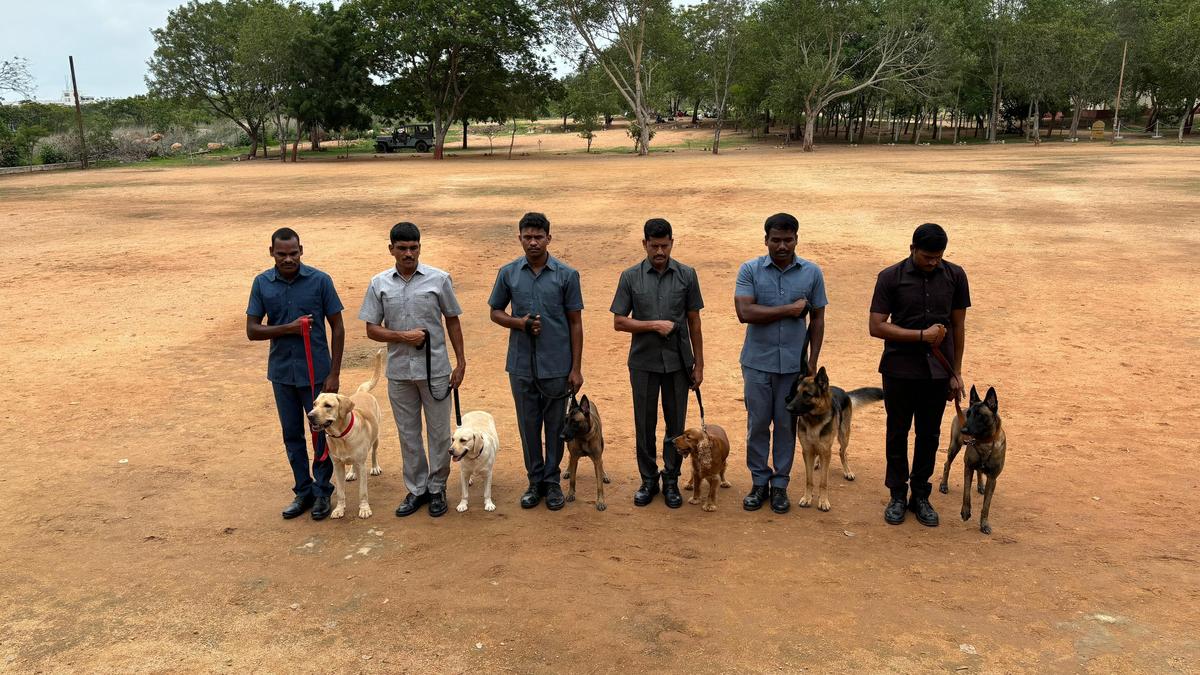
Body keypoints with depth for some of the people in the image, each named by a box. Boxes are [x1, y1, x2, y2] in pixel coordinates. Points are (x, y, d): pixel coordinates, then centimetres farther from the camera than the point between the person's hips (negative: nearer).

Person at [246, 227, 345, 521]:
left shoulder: (320, 280, -9)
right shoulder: (262, 283, -1)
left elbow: (337, 327, -5)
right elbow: (252, 330, -1)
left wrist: (334, 373, -9)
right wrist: (288, 328, -18)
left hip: (316, 372, -3)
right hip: (282, 372, 3)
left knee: (322, 433, 6)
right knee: (292, 435, 13)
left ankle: (322, 492, 22)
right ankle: (303, 491, 27)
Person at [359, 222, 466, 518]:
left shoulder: (439, 279, -4)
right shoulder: (379, 284, 1)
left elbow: (452, 321, 3)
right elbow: (372, 329, 2)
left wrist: (461, 362, 1)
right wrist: (403, 336, -15)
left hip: (435, 369, -2)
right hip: (399, 371, 2)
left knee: (439, 433, 7)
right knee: (408, 434, 12)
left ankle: (437, 489, 23)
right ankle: (416, 490, 26)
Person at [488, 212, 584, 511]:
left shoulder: (567, 274, -4)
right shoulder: (508, 273, 2)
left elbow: (575, 323, -1)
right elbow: (495, 312, 11)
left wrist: (576, 367, -4)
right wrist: (519, 323, -11)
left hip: (557, 365, -2)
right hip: (521, 364, 2)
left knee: (555, 425, 8)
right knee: (528, 425, 11)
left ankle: (552, 481, 23)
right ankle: (535, 481, 25)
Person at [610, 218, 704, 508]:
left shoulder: (687, 275, -1)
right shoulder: (630, 277, -3)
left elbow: (694, 321, 3)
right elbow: (619, 322, -3)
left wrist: (699, 363, 3)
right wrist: (654, 324, -15)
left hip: (678, 362, 1)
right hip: (643, 363, 0)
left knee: (676, 424, 8)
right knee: (645, 425, 8)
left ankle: (671, 481, 23)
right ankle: (648, 480, 23)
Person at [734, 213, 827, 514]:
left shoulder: (812, 273, 1)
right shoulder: (750, 270, -5)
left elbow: (817, 319, 5)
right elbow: (745, 312, -17)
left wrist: (813, 361, 1)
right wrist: (789, 309, -14)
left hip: (793, 363, 1)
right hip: (758, 362, -1)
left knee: (786, 425, 10)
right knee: (757, 424, 8)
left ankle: (780, 484, 23)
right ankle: (759, 481, 22)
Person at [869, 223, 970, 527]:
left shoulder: (955, 276, 0)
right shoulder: (890, 277, -8)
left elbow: (958, 326, 6)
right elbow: (876, 327, -11)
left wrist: (956, 372, 6)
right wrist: (922, 335, -19)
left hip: (938, 371, 2)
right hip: (900, 370, -2)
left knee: (929, 434, 12)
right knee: (897, 433, 9)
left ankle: (920, 495, 26)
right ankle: (898, 495, 23)